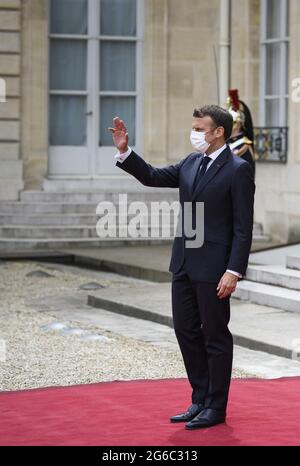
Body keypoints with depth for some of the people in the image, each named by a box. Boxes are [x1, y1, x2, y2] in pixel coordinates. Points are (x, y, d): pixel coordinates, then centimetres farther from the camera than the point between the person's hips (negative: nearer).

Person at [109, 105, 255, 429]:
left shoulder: (238, 170, -12)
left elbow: (243, 227, -14)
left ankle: (216, 407, 13)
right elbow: (153, 177, 9)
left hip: (213, 268, -8)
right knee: (186, 330, 12)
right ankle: (201, 400, 24)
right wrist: (124, 151, -5)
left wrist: (234, 271, -19)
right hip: (184, 264, 8)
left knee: (215, 335, 3)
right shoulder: (191, 163, 10)